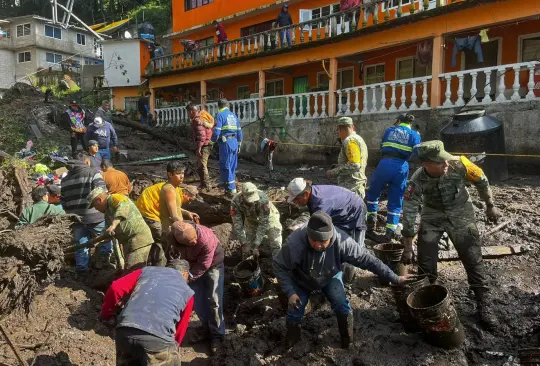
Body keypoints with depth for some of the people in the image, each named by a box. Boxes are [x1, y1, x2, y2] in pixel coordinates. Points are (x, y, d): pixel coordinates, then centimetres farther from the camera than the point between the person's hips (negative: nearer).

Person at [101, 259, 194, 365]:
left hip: (124, 332, 4)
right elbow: (180, 328, 23)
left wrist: (105, 314, 26)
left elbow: (115, 288, 12)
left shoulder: (146, 270, 23)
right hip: (158, 339, -3)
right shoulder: (187, 292, 20)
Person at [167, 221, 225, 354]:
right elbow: (175, 254, -4)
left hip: (212, 264, -4)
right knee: (197, 299, 6)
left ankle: (217, 334, 9)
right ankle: (206, 328, 26)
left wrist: (189, 277, -25)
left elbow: (203, 266, -28)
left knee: (213, 299, -5)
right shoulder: (171, 238, -28)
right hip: (192, 264, 4)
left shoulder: (207, 239, -41)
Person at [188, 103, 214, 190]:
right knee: (200, 165, 18)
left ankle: (206, 185, 1)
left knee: (202, 166, -4)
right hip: (208, 144, 10)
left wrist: (198, 148, -22)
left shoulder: (197, 120, -17)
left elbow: (201, 135, -24)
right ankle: (204, 184, 26)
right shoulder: (203, 116, 14)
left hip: (204, 146, -10)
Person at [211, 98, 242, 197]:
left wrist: (213, 141, 4)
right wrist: (239, 144, 22)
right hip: (234, 142, 7)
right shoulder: (234, 115, 15)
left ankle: (231, 189, -4)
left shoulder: (220, 115, -5)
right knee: (232, 166, 14)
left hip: (225, 143, -7)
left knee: (225, 166, -2)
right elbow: (239, 131, 16)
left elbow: (216, 131, -13)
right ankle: (231, 187, 22)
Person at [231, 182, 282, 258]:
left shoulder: (263, 199, -39)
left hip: (268, 217, -3)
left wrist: (256, 245, -33)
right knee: (248, 244, 2)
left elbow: (263, 223, -33)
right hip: (251, 220, 3)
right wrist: (244, 244, -28)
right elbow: (237, 224, -25)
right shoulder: (236, 201, -32)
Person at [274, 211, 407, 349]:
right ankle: (292, 337, 29)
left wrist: (395, 278, -20)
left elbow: (368, 260, -26)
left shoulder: (342, 242, -36)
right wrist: (290, 292, -29)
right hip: (301, 280, 0)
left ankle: (347, 338, 11)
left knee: (340, 303, -17)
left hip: (330, 278, 1)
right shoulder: (295, 242, -40)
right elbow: (279, 266, -24)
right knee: (295, 310, -5)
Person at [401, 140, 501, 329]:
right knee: (425, 260, 0)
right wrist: (408, 249, -16)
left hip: (461, 214, 0)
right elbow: (409, 214, -21)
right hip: (432, 216, 0)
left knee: (473, 258, 1)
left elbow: (481, 181, -5)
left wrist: (490, 206, 6)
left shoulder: (458, 164, -27)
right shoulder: (417, 181, -27)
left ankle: (483, 304, 15)